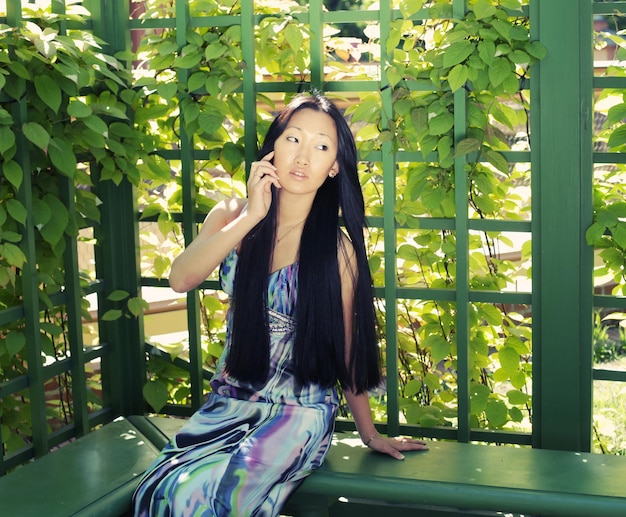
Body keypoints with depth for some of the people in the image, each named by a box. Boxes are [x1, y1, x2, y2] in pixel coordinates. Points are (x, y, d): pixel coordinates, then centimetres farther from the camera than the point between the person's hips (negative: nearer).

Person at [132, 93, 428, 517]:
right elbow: (180, 279, -14)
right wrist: (250, 217, -18)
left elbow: (345, 347, 1)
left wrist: (371, 434, 6)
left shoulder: (335, 245, -7)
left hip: (300, 413, -3)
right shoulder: (231, 216, 3)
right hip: (230, 401, 3)